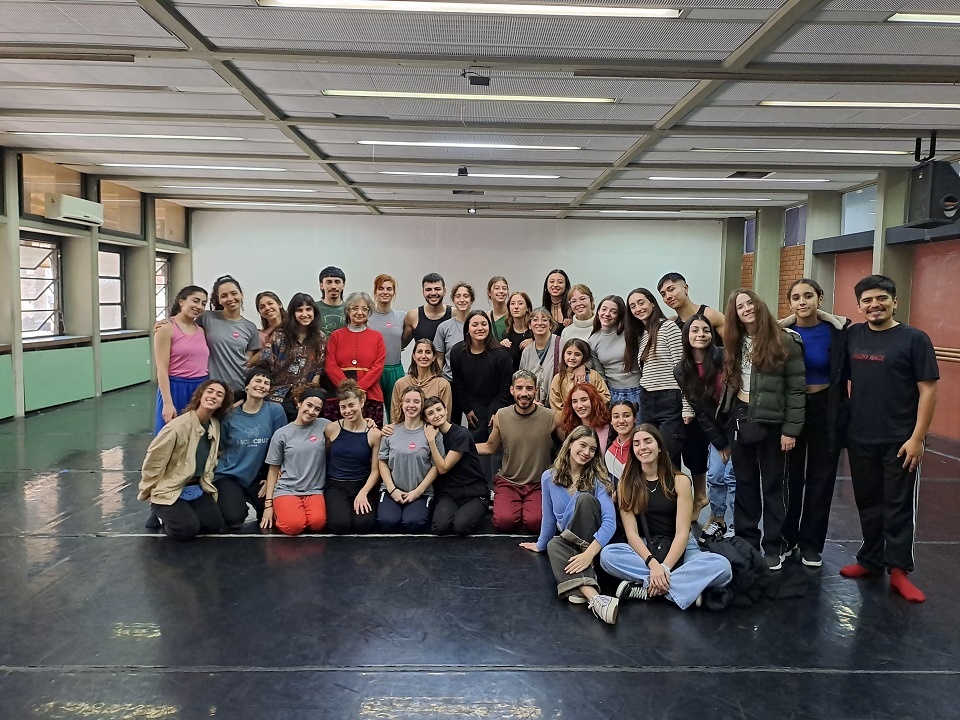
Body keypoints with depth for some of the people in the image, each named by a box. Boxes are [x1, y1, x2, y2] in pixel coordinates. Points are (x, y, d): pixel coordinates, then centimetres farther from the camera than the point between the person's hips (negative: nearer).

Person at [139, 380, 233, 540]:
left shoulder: (215, 425, 0)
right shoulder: (178, 426, -21)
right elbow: (153, 461, -14)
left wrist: (207, 483, 11)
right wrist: (148, 492, -5)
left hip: (197, 489, 6)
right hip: (169, 490, -6)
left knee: (216, 524, -9)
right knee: (187, 528, -22)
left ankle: (172, 514, 15)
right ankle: (160, 512, 9)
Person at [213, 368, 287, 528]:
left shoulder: (275, 410, -6)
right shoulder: (230, 415, -5)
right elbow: (220, 449, 6)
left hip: (257, 477, 2)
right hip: (228, 475, -2)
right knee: (234, 518, -23)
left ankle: (248, 501, 18)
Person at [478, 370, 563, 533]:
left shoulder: (552, 418, -8)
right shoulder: (501, 416, -2)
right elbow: (490, 447, 11)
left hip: (539, 483, -1)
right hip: (508, 482, 1)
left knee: (534, 523, -26)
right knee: (504, 522, -24)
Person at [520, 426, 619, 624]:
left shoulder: (598, 479, -11)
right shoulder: (549, 477, -2)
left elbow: (610, 521, -23)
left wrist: (589, 553, -36)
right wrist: (541, 544, 22)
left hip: (591, 541, -2)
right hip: (566, 540, 2)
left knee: (585, 499, -31)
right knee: (553, 545, -36)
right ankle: (593, 597, -60)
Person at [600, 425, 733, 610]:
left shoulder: (680, 481, -3)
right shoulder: (626, 484, 1)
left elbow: (682, 533, -11)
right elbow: (631, 533, -8)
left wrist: (665, 567, -26)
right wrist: (653, 564, -26)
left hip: (679, 550, 0)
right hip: (643, 550, 0)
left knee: (722, 565, -30)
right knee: (607, 555, -31)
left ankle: (646, 588, -29)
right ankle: (685, 587, -29)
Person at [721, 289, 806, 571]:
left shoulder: (785, 341, -8)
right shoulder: (735, 344, 10)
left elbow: (796, 388, -10)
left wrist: (791, 429, -13)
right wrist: (728, 417, 3)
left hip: (771, 422, -5)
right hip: (740, 419, 5)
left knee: (772, 486, 6)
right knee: (745, 483, 13)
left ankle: (773, 548, 16)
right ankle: (746, 542, 24)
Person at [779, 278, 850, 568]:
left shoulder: (838, 330, -8)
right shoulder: (781, 332, -6)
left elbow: (845, 371, -2)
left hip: (826, 410, 0)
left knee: (821, 477, 9)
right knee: (790, 476, 8)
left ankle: (811, 542, 22)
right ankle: (786, 536, 25)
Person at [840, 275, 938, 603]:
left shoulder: (914, 339, -7)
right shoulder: (852, 336, 3)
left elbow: (928, 390, -9)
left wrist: (917, 438, -13)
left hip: (900, 441, -4)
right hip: (859, 439, 4)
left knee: (899, 507, 4)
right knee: (868, 504, 14)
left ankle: (899, 569, 15)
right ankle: (870, 560, 27)